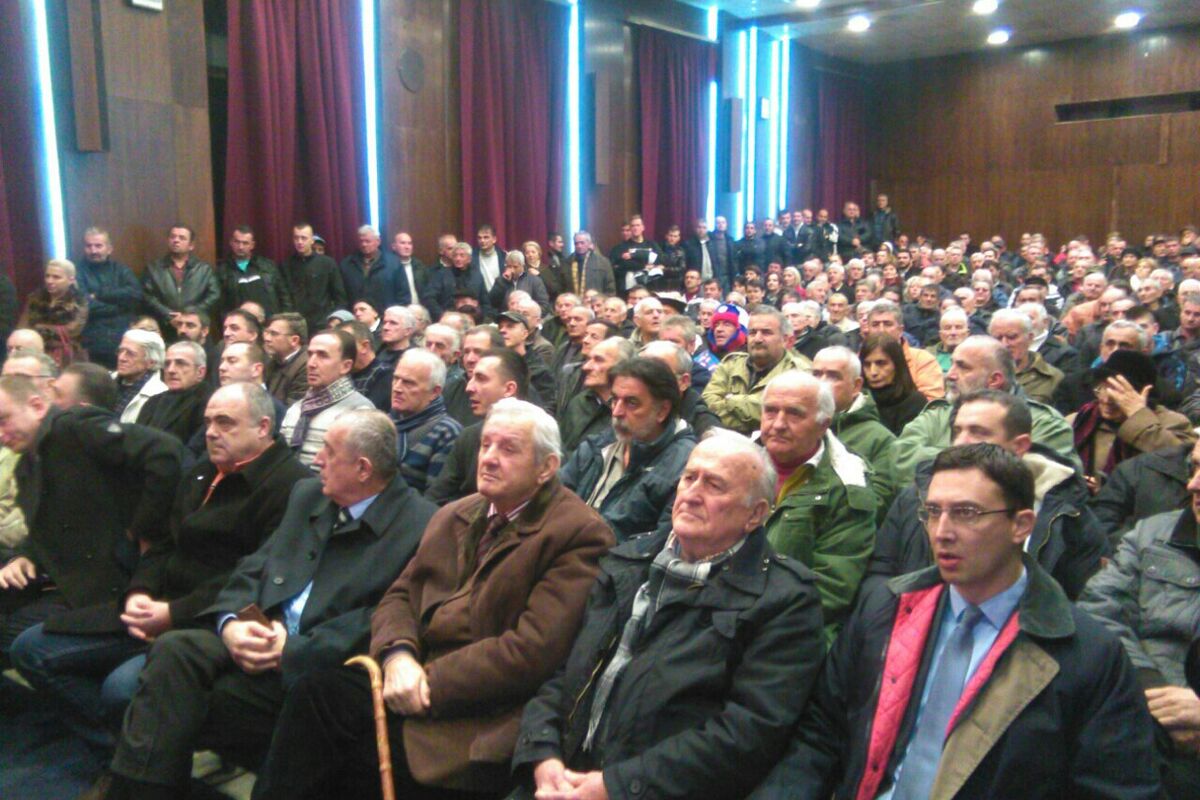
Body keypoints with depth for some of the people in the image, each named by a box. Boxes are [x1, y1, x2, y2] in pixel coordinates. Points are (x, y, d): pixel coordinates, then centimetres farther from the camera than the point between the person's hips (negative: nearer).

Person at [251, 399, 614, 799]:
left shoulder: (579, 534, -10)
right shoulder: (454, 516, 16)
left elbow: (533, 649, -17)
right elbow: (400, 595, 12)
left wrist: (431, 681, -16)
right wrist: (398, 654, -9)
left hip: (482, 721, -6)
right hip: (416, 677, 7)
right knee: (315, 690, -19)